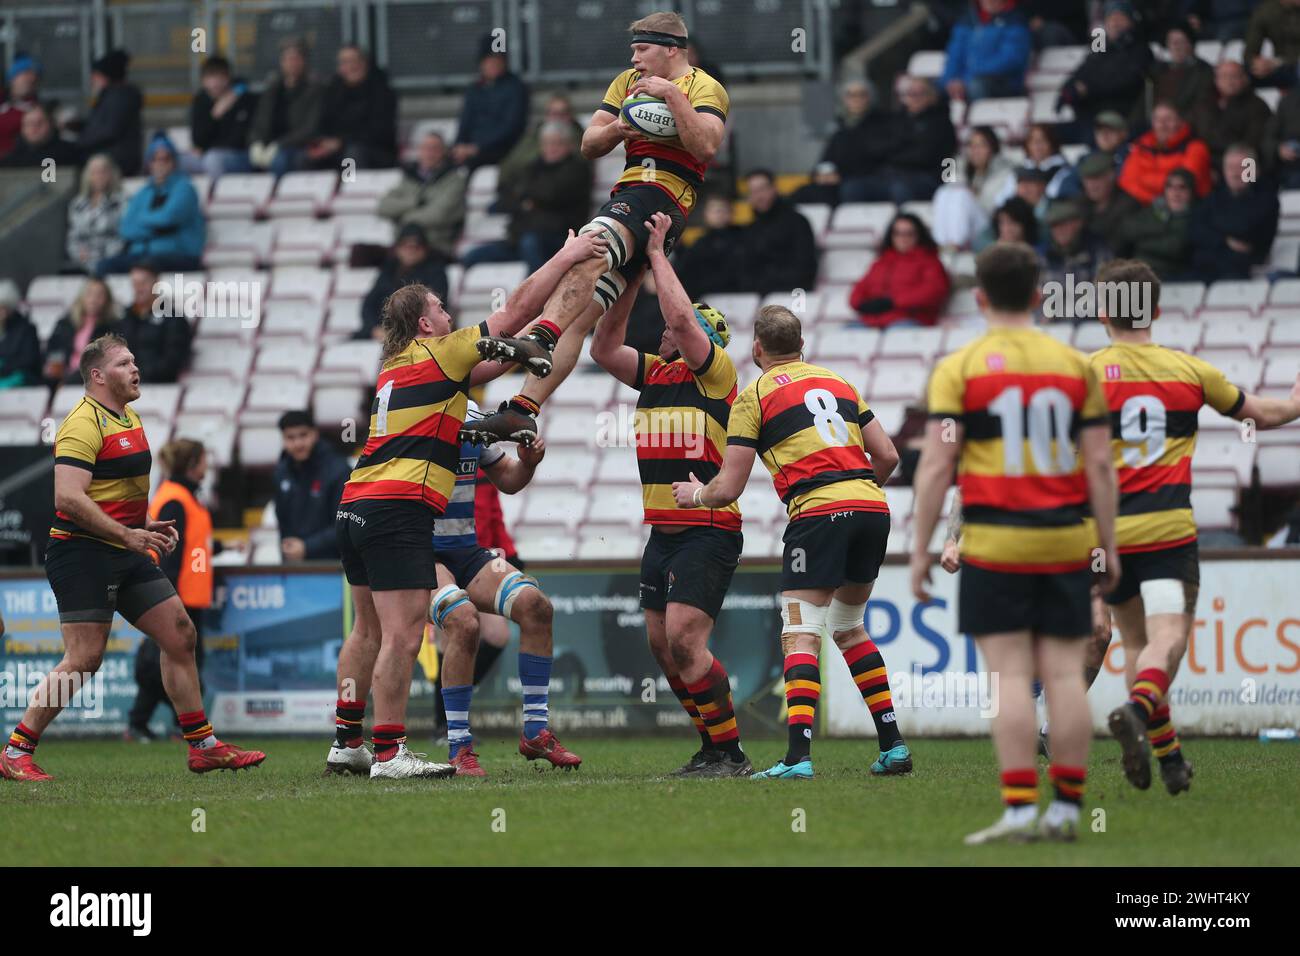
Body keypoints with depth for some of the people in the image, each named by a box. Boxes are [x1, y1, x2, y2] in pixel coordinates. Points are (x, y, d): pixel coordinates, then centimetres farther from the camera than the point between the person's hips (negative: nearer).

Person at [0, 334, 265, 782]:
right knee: (84, 658, -12)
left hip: (127, 557, 9)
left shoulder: (131, 420, 16)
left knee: (180, 635, 5)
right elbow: (68, 497, -25)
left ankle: (202, 746, 12)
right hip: (83, 554, -9)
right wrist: (127, 535, -26)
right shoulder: (84, 423, -15)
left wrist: (150, 526, 13)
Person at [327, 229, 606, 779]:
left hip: (355, 507, 9)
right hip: (398, 509, -9)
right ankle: (388, 752, -12)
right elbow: (518, 311, 0)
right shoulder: (438, 355, -2)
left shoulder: (394, 369, 21)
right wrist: (566, 258, 8)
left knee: (369, 630, 17)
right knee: (403, 635, -9)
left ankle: (346, 739, 19)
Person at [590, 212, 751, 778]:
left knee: (683, 638, -17)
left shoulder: (715, 372, -7)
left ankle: (730, 753, -9)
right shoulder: (653, 373, 14)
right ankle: (714, 749, 17)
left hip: (709, 532, -8)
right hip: (662, 533, 8)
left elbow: (681, 316, -21)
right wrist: (631, 280, 3)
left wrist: (658, 253, -11)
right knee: (662, 645, 7)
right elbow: (604, 348, 8)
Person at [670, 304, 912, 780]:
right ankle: (893, 745, 16)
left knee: (801, 637, -6)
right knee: (849, 630, 21)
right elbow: (887, 456, 19)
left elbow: (728, 488, 3)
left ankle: (798, 757, -21)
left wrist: (696, 494, 25)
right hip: (872, 509, 6)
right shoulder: (837, 383, 21)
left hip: (818, 514, -6)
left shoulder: (753, 396, 4)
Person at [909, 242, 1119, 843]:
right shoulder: (1074, 365, 6)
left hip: (995, 545, -3)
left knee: (1010, 675, -4)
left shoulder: (958, 369, -3)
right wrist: (1108, 545, 12)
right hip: (1066, 542, 3)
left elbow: (936, 465, -8)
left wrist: (920, 548, -3)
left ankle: (1019, 809, -9)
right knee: (1064, 674, 4)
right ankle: (1066, 808, 5)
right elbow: (1100, 465, 6)